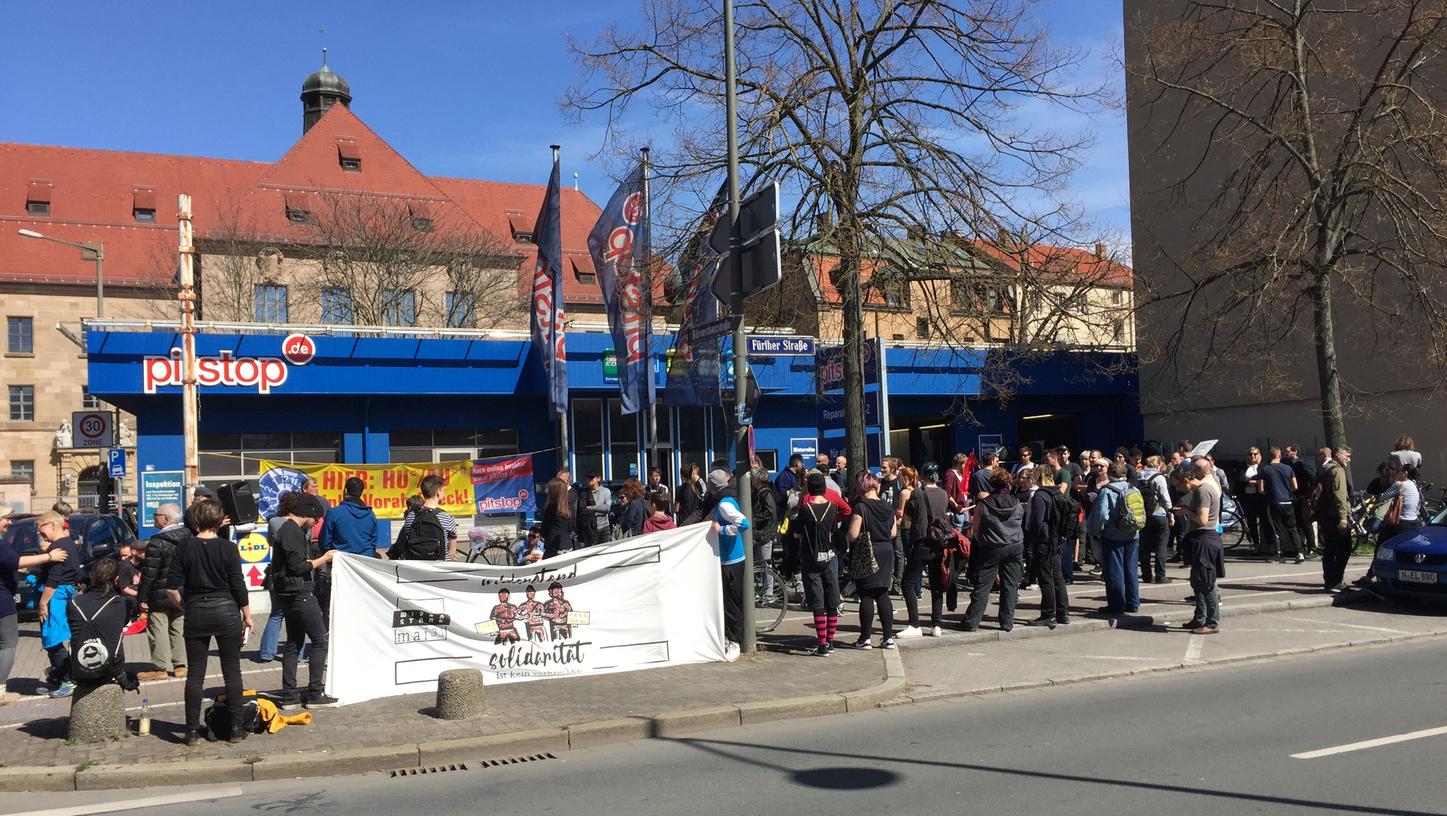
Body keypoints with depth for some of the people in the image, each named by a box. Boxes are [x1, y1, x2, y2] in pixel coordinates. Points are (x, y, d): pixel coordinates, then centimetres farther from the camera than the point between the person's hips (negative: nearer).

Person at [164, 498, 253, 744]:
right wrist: (247, 616, 6)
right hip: (226, 612, -1)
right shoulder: (228, 548, -8)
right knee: (232, 671, 7)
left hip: (196, 613, 1)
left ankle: (192, 730, 13)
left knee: (195, 673, 10)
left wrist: (184, 606, 14)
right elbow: (239, 587, -5)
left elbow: (172, 588, -4)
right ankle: (236, 728, 10)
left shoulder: (185, 548, -3)